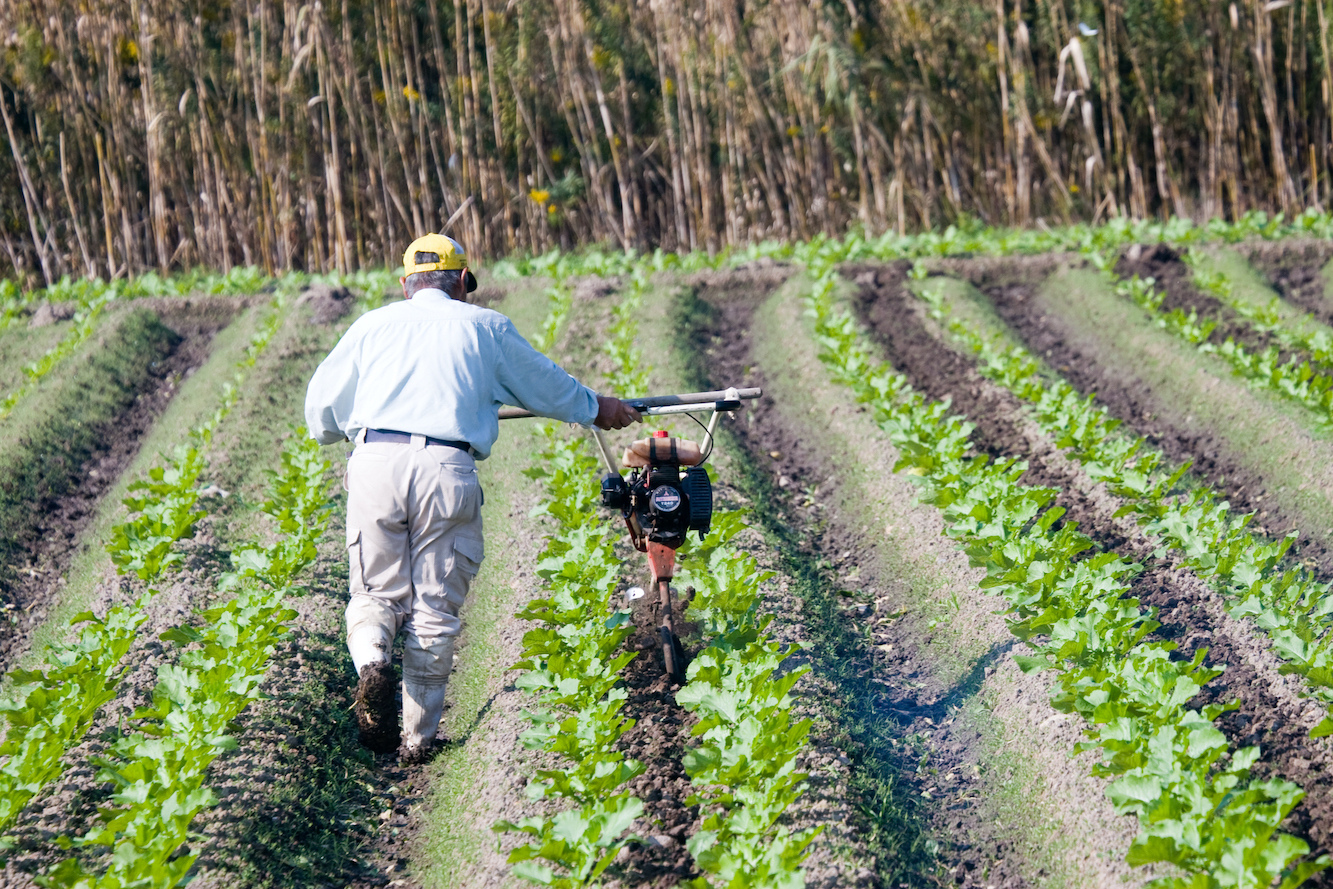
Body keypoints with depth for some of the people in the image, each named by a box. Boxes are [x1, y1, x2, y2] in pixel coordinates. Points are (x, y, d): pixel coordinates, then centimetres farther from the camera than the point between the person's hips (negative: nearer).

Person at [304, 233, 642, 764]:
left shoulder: (372, 325, 19)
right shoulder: (485, 327, 17)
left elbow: (321, 406, 23)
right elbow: (546, 386, 29)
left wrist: (339, 431, 47)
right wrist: (596, 409, 48)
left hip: (375, 462, 1)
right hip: (447, 468, -1)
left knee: (377, 593, 11)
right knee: (435, 608, 6)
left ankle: (372, 661, -21)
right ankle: (418, 735, 5)